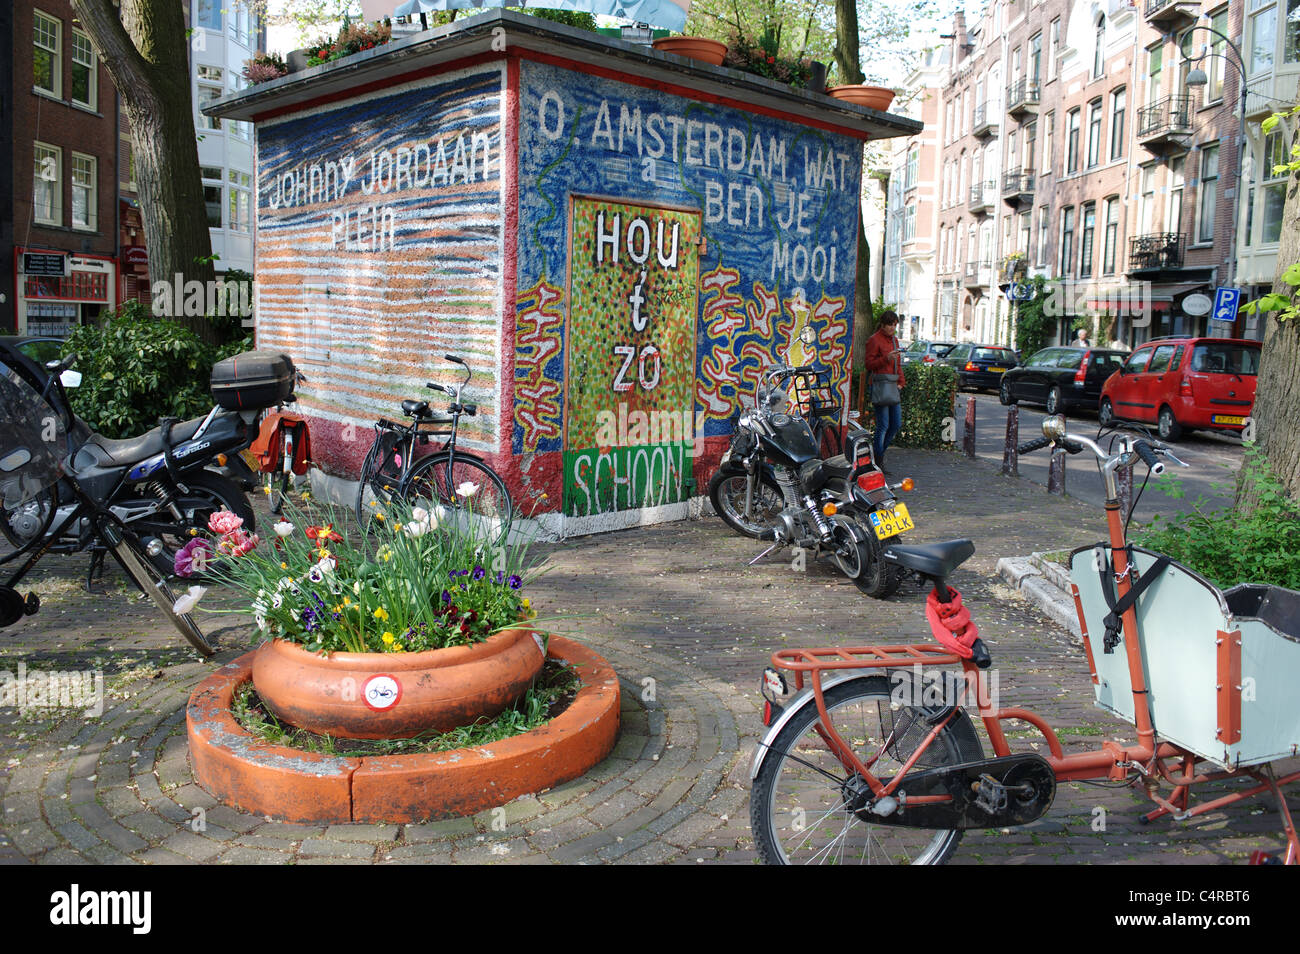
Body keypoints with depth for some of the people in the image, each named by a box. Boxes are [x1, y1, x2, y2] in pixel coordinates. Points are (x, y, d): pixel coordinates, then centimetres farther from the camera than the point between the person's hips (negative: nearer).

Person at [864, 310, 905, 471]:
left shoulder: (894, 340, 19)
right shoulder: (874, 340, -5)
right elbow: (869, 365, -9)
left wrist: (901, 382, 11)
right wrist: (886, 358, -22)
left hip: (893, 385, 8)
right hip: (880, 384, -8)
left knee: (897, 424, 7)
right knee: (883, 425, -9)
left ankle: (878, 451, 23)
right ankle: (878, 461, -1)